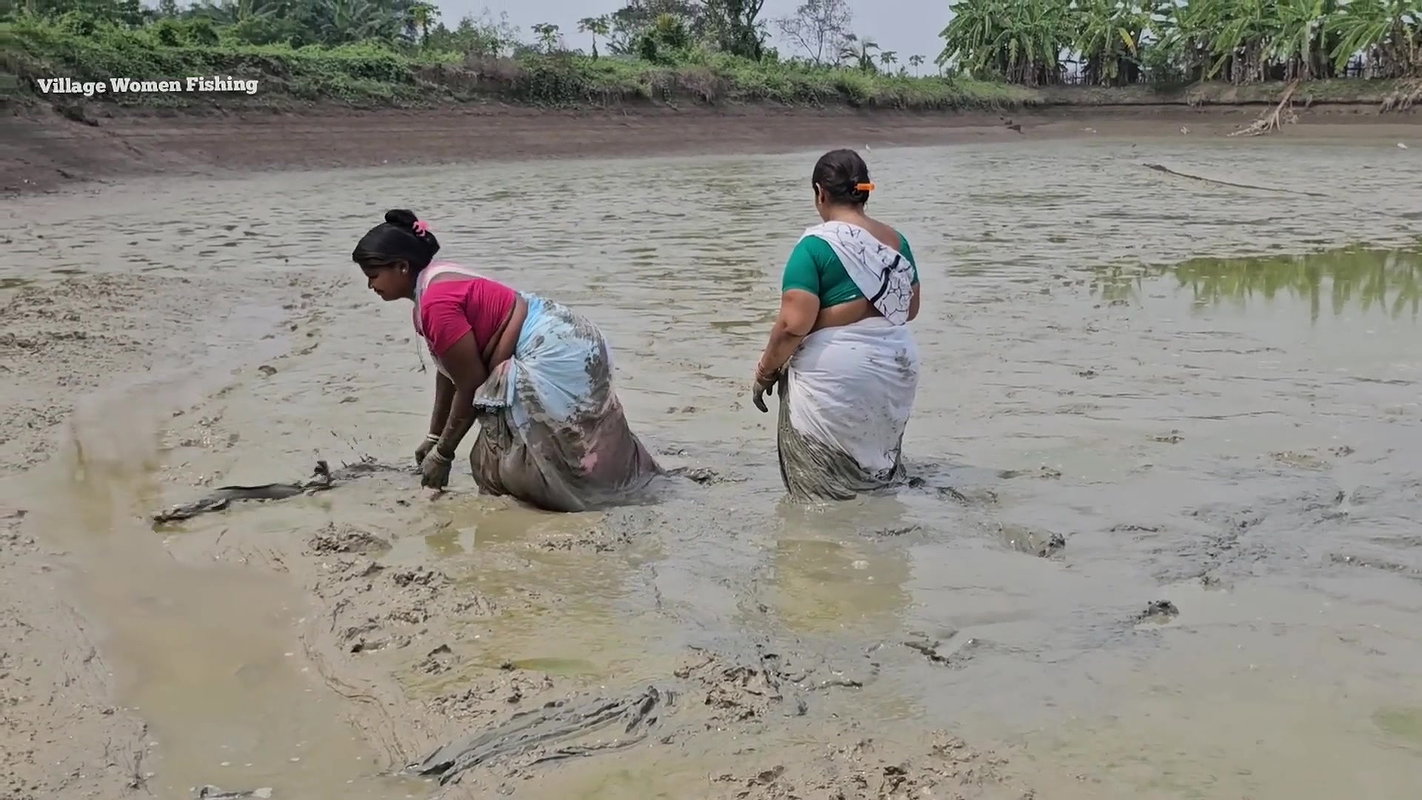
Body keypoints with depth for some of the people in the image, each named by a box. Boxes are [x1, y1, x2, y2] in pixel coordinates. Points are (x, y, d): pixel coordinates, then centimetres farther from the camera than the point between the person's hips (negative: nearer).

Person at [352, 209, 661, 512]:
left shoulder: (436, 303, -20)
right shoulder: (436, 282, 11)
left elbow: (471, 386, -16)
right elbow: (450, 371, 18)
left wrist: (442, 454, -5)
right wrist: (433, 437, 22)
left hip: (555, 356, -11)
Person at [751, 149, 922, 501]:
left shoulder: (815, 245, -14)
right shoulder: (896, 241, 6)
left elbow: (794, 324, -21)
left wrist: (765, 373, -7)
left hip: (835, 373, -7)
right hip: (897, 365, 7)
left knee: (826, 488, 6)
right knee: (876, 463, 22)